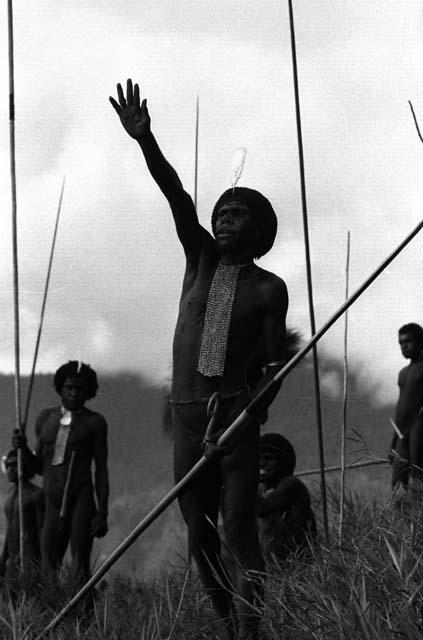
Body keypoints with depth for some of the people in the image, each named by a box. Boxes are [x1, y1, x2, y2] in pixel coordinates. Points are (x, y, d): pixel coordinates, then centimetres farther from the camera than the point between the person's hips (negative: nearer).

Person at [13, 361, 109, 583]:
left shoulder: (94, 422, 1)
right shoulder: (46, 418, 14)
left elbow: (102, 470, 0)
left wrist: (103, 514, -8)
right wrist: (23, 448, -2)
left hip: (82, 503, -5)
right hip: (53, 509, 5)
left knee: (80, 570, -15)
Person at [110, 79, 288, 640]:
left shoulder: (269, 289, 1)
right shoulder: (203, 255, 9)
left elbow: (275, 364, -1)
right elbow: (175, 194, -5)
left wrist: (247, 420, -16)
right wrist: (144, 138, -19)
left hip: (236, 411, -4)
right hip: (187, 414, 4)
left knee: (239, 527, -16)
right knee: (200, 536, 4)